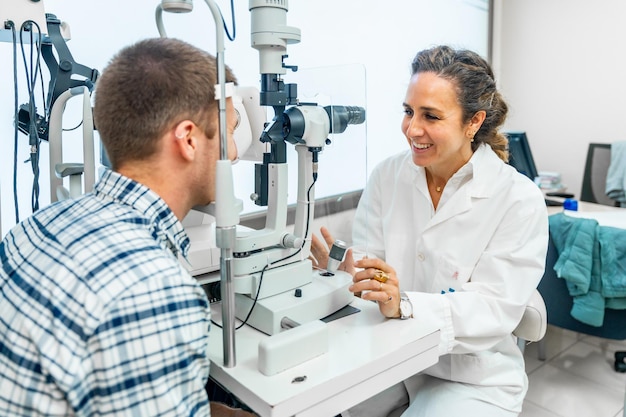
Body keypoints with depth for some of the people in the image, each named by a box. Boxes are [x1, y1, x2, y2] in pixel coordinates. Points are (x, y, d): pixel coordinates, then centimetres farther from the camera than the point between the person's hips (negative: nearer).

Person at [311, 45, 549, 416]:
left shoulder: (519, 199, -12)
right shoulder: (387, 176, -1)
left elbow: (494, 309, -19)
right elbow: (367, 263, -4)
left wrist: (404, 304, -34)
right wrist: (345, 269, -28)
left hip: (471, 377, -2)